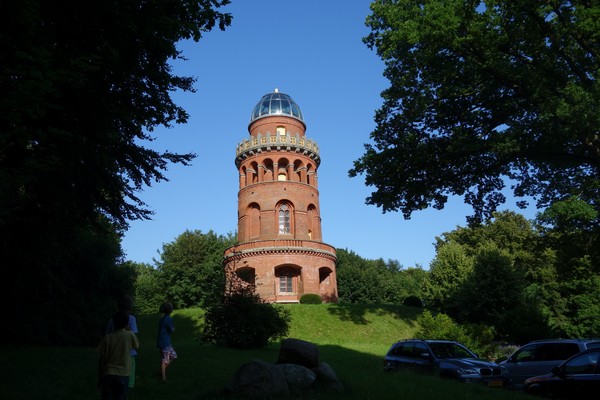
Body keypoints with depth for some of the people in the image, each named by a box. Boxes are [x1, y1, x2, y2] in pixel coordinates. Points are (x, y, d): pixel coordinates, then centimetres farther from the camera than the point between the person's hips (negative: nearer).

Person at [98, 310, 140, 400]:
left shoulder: (107, 338, -5)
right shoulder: (130, 335, -6)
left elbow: (102, 360, -1)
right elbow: (136, 345, 16)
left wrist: (99, 378, 9)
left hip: (108, 374, 0)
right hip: (123, 375, 0)